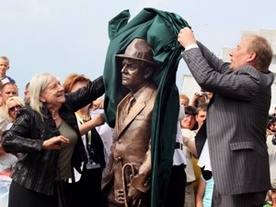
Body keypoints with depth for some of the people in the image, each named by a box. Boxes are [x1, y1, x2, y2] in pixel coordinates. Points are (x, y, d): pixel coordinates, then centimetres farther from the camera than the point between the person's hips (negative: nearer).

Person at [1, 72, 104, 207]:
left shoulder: (66, 105, 2)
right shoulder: (30, 115, -14)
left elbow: (91, 89, 6)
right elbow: (7, 140, -25)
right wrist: (43, 144, -35)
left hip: (63, 185, 6)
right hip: (31, 187, -5)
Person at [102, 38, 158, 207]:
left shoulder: (156, 101, -12)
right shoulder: (126, 100, 14)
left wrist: (139, 184, -15)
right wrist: (108, 177, 10)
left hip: (139, 185, -8)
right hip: (116, 184, 8)